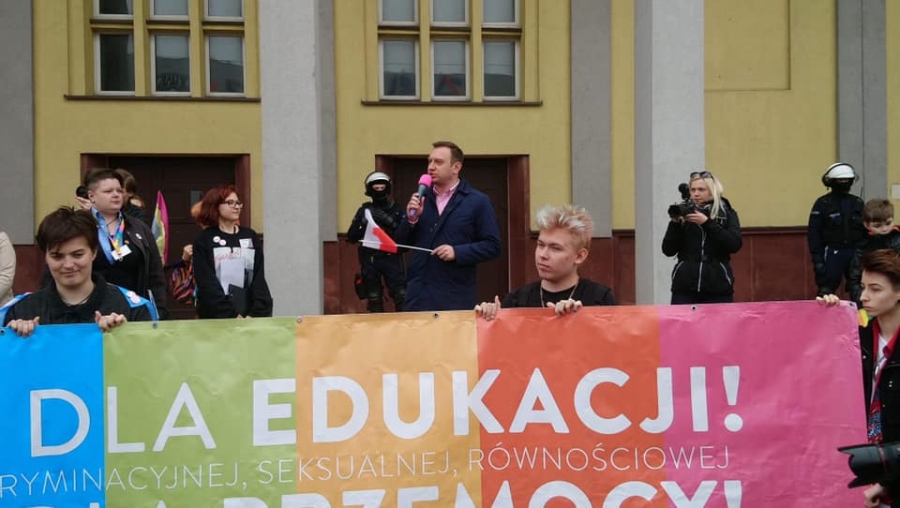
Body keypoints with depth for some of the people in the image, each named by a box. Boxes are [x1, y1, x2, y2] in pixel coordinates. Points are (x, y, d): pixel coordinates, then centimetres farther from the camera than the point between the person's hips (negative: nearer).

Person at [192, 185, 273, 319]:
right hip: (215, 317, -3)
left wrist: (256, 313, -9)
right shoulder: (203, 240, 3)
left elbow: (259, 277, 5)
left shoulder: (251, 237, 12)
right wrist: (231, 315, -15)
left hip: (249, 316, 3)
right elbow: (206, 283, -6)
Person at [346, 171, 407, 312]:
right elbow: (351, 238, 3)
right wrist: (363, 222, -13)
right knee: (374, 300, 6)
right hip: (370, 260, 1)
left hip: (392, 259, -1)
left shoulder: (397, 210, 3)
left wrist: (391, 222, -18)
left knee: (402, 297, -8)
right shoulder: (364, 211, 7)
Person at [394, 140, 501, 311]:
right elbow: (401, 244, 12)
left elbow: (492, 246, -3)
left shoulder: (478, 201, 1)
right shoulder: (420, 198, 12)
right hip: (418, 294, 3)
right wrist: (411, 219, -7)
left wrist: (457, 252, -15)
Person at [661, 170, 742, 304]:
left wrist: (707, 223, -15)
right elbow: (668, 251, 4)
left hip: (718, 288, -1)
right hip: (684, 287, 1)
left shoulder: (727, 213, 6)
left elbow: (734, 245, -9)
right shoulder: (684, 212, 8)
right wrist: (675, 223, -11)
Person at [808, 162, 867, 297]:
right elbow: (813, 233, -7)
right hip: (832, 253, -4)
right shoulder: (822, 203, -4)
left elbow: (866, 230, 13)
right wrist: (817, 259, -13)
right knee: (826, 291, -3)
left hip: (855, 253, 4)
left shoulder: (858, 203, 9)